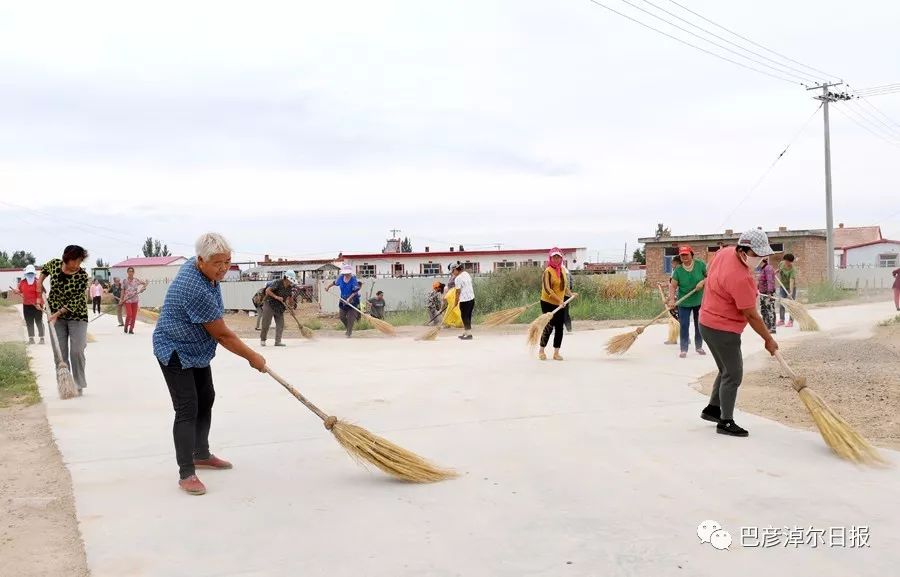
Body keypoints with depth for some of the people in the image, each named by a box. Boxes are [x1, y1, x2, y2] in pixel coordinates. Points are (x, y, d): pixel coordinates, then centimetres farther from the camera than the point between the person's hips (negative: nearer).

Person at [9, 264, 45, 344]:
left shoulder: (37, 282, -11)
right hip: (26, 305, 5)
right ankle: (31, 338, 18)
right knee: (29, 322, 10)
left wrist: (38, 303, -27)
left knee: (39, 322, 0)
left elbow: (39, 294, -17)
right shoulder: (22, 282, 5)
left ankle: (42, 338, 6)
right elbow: (20, 291, 23)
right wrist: (17, 291, 0)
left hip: (37, 305, -5)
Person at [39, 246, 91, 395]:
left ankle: (79, 385, 4)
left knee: (77, 351, -8)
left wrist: (58, 313, -25)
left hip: (77, 316, -3)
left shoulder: (83, 276, -17)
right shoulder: (55, 264, -6)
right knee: (60, 353, 2)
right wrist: (40, 281, 9)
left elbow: (75, 301, -19)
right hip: (56, 316, 3)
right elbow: (45, 267, 21)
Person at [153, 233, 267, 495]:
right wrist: (253, 357, -17)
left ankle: (201, 455, 32)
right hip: (175, 352, -10)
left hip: (197, 350, 10)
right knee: (187, 409, -14)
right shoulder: (196, 288, -34)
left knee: (205, 399, 17)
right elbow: (222, 334, -27)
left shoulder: (197, 266, -6)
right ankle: (187, 474, -10)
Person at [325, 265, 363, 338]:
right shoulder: (341, 278, -4)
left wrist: (350, 298, -33)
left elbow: (355, 291, -23)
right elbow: (335, 282, 17)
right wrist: (328, 287, 29)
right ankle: (347, 326, 42)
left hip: (353, 301, -5)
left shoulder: (354, 280, -21)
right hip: (343, 300, 5)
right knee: (342, 317, 13)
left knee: (350, 318, -5)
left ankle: (349, 333, 8)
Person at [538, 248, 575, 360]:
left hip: (560, 304, 7)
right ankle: (541, 351, 16)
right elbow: (547, 289, -21)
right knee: (549, 327, -3)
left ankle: (556, 353, 13)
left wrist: (570, 294, 8)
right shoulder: (548, 271, -13)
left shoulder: (562, 270, 9)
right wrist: (558, 299, -28)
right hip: (548, 303, -7)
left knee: (559, 328, 5)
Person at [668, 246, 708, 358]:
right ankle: (684, 349, 4)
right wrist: (672, 300, -24)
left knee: (699, 325, 13)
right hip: (684, 303, -1)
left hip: (699, 301, 1)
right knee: (684, 326, -3)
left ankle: (698, 346, 29)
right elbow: (673, 286, -11)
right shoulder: (678, 270, -8)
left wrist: (703, 282, -22)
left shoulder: (700, 264, -8)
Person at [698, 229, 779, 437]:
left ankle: (712, 409, 31)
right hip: (723, 330, -10)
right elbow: (751, 316, -20)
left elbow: (713, 276, 20)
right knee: (733, 375, -1)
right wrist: (769, 340, -10)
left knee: (726, 370, 20)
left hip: (708, 323, 10)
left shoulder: (725, 252, -1)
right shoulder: (741, 278, -28)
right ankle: (725, 422, 7)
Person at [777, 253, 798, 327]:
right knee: (781, 303, 7)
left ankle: (791, 321, 5)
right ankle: (781, 320, 16)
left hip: (791, 287, -6)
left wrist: (791, 291, -44)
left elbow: (791, 280, -36)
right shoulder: (781, 264, -8)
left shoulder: (793, 269, -27)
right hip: (782, 286, 6)